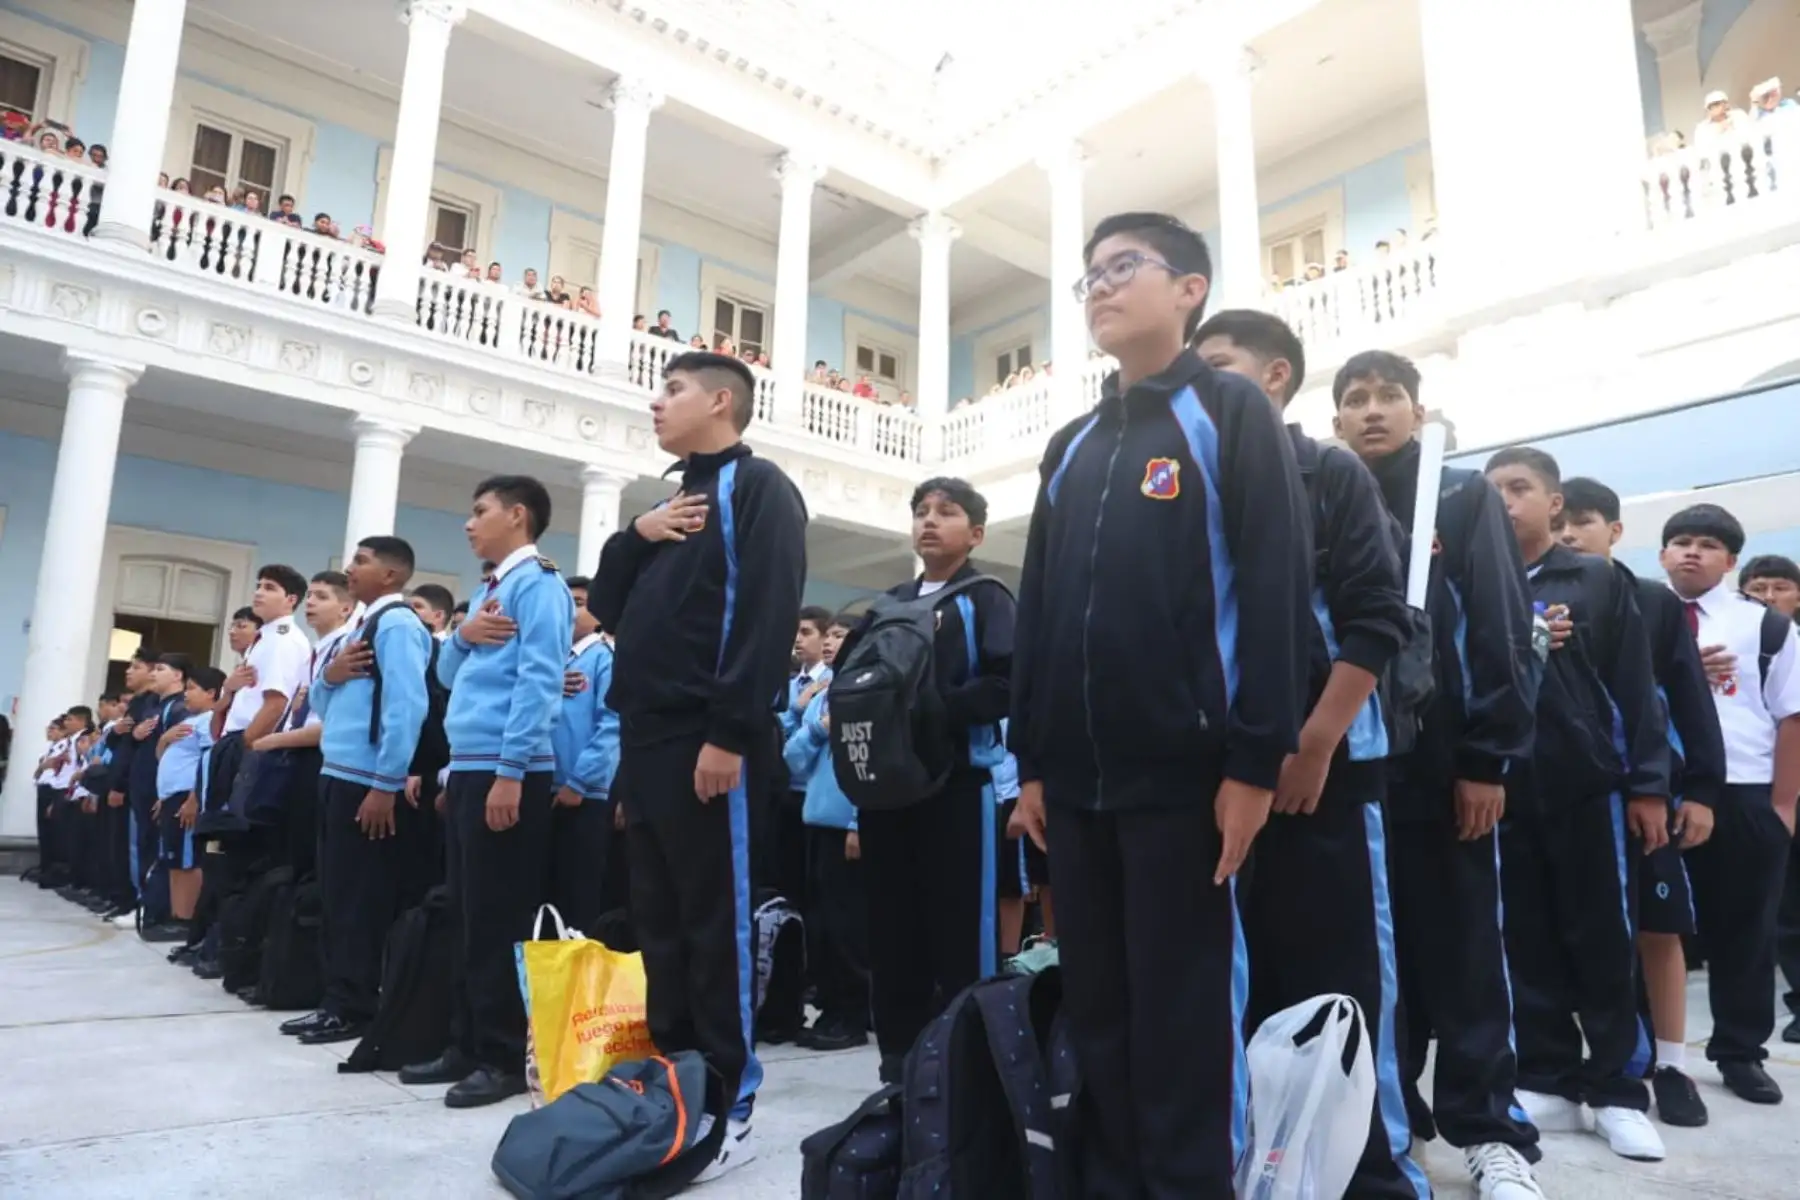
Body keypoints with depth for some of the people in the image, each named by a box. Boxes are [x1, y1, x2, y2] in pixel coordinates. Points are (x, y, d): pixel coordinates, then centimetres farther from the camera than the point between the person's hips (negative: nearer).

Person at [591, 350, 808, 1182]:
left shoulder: (758, 488, -3)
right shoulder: (672, 504, 23)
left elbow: (766, 617, -16)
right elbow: (606, 610, 21)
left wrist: (729, 733, -22)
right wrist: (634, 537, 4)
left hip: (706, 746, -9)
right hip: (646, 743, 9)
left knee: (716, 924, -1)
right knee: (658, 921, 12)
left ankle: (727, 1105, 10)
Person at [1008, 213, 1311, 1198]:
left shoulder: (1230, 412, 1)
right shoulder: (1071, 448, 18)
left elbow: (1275, 586, -8)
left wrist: (1254, 760, -14)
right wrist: (1031, 761, 12)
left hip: (1182, 770, -6)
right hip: (1076, 777, 6)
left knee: (1182, 1013, 2)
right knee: (1096, 1010, 13)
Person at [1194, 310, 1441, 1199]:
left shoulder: (1332, 477, 2)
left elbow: (1377, 619, -7)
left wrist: (1315, 742, -13)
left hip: (1322, 766, -4)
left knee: (1343, 981, 2)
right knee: (1250, 977, 11)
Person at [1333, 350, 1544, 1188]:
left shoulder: (1465, 500, 4)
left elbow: (1503, 633, -2)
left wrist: (1489, 758, -9)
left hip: (1443, 766, -2)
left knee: (1461, 948, 5)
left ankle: (1487, 1126, 16)